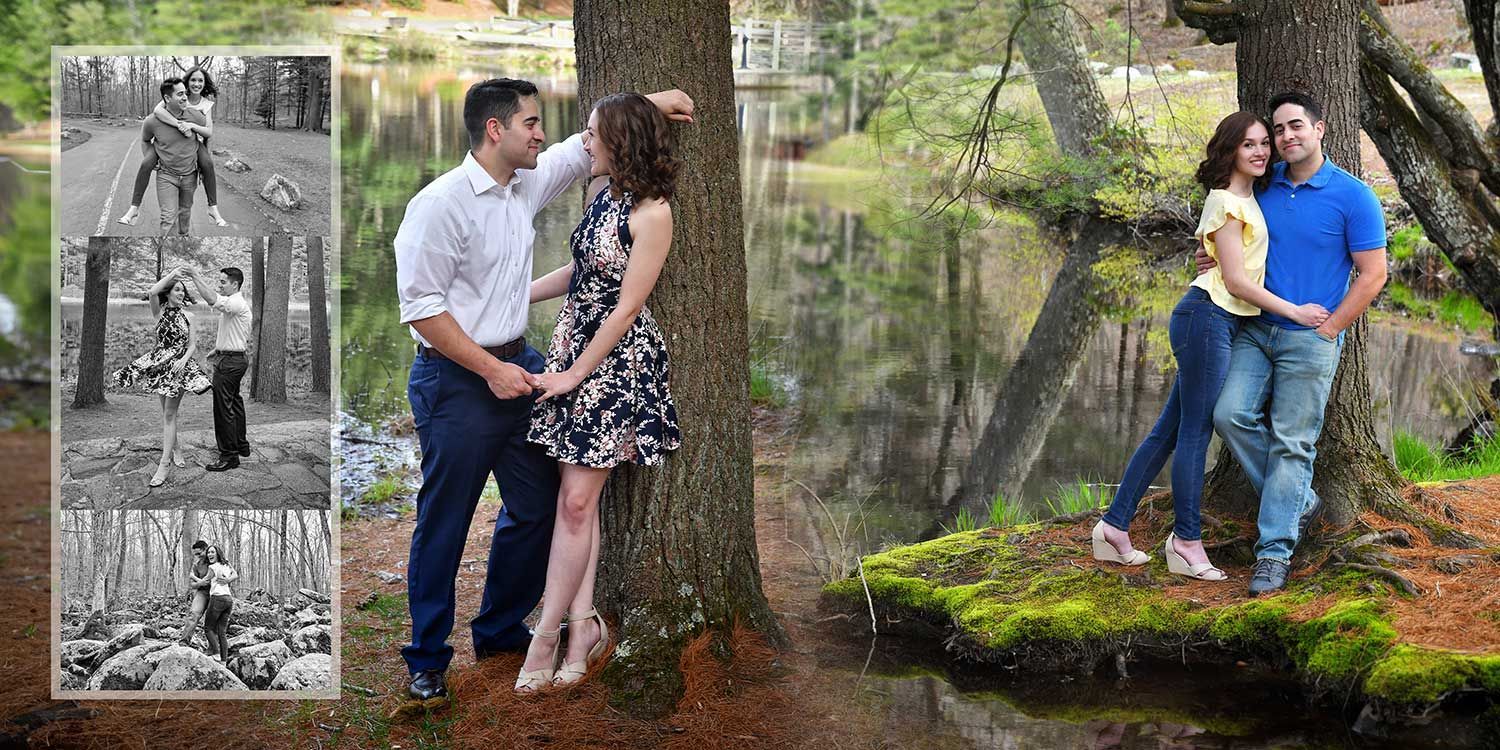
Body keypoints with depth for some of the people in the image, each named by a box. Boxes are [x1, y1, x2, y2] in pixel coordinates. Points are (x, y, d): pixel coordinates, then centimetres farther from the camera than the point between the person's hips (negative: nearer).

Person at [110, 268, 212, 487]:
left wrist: (183, 359, -17)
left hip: (179, 364, -1)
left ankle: (165, 463, -10)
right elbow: (151, 292, -22)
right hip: (159, 363, 1)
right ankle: (174, 449, 30)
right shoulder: (160, 311, 0)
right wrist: (171, 275, -13)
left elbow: (192, 345, 3)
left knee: (169, 414, -6)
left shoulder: (187, 316, 4)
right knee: (166, 411, 11)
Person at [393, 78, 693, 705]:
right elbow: (421, 306, -17)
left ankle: (500, 632, 31)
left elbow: (586, 147, 23)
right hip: (457, 380, -8)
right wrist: (491, 369, -18)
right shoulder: (441, 203, -16)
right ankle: (427, 660, 15)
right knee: (444, 523, 1)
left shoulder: (527, 185, 7)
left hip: (516, 366, 8)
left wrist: (647, 105, 14)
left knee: (539, 505, 13)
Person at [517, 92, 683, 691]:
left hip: (617, 358, -8)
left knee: (576, 498, -5)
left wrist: (574, 374, -12)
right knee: (579, 497, 6)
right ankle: (582, 627, 12)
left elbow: (627, 307, -16)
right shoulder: (602, 192, 7)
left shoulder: (651, 213, -17)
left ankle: (547, 635, 1)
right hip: (574, 343, 8)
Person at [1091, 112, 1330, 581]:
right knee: (1196, 431, -3)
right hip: (1209, 317, -10)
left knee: (1170, 430, 10)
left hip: (1229, 323, 10)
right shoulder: (1226, 202, -11)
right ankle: (1186, 541, 5)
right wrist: (1295, 312, -9)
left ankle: (1115, 526, 14)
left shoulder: (1248, 198, 17)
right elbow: (1236, 281, -13)